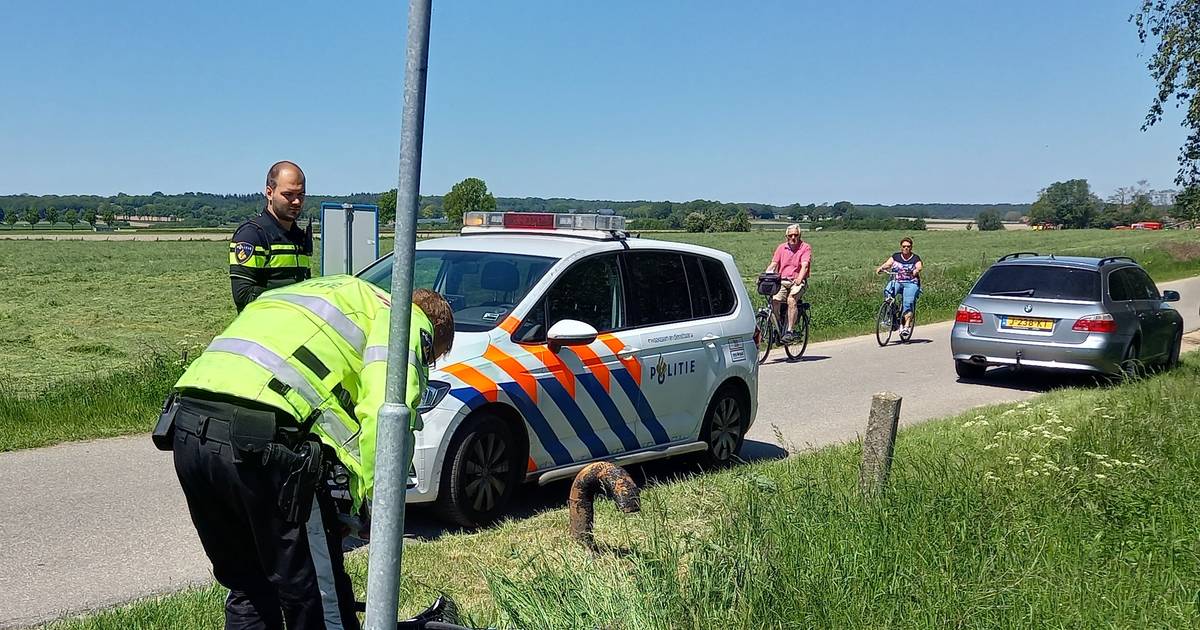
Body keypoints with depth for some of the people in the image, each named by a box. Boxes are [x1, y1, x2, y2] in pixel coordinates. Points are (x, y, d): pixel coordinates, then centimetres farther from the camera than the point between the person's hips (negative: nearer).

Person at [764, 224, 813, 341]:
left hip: (798, 282, -3)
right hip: (782, 281, 3)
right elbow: (773, 264, 5)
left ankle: (790, 331, -26)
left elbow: (804, 266, -14)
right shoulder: (781, 248, 12)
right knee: (774, 300, -24)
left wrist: (799, 279, -32)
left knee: (791, 300, -31)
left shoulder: (805, 247, 1)